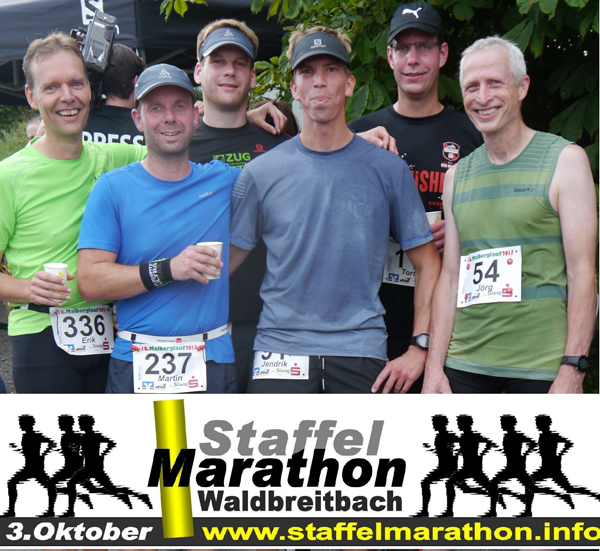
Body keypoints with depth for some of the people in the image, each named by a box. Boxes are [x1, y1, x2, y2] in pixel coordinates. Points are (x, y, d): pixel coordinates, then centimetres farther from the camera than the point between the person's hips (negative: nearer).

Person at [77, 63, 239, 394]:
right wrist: (167, 270, -18)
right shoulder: (113, 187, -1)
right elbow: (90, 282, -9)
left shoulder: (224, 179, 6)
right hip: (137, 367, -2)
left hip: (213, 364, 2)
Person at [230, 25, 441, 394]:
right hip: (280, 348, 0)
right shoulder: (261, 173, 3)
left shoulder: (387, 169, 3)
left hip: (361, 351, 1)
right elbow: (225, 263, 5)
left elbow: (428, 263, 6)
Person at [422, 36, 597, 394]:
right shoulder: (457, 175, 12)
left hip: (542, 366, -3)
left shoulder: (565, 160, -1)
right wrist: (434, 366, 4)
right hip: (464, 363, 4)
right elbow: (450, 277, 12)